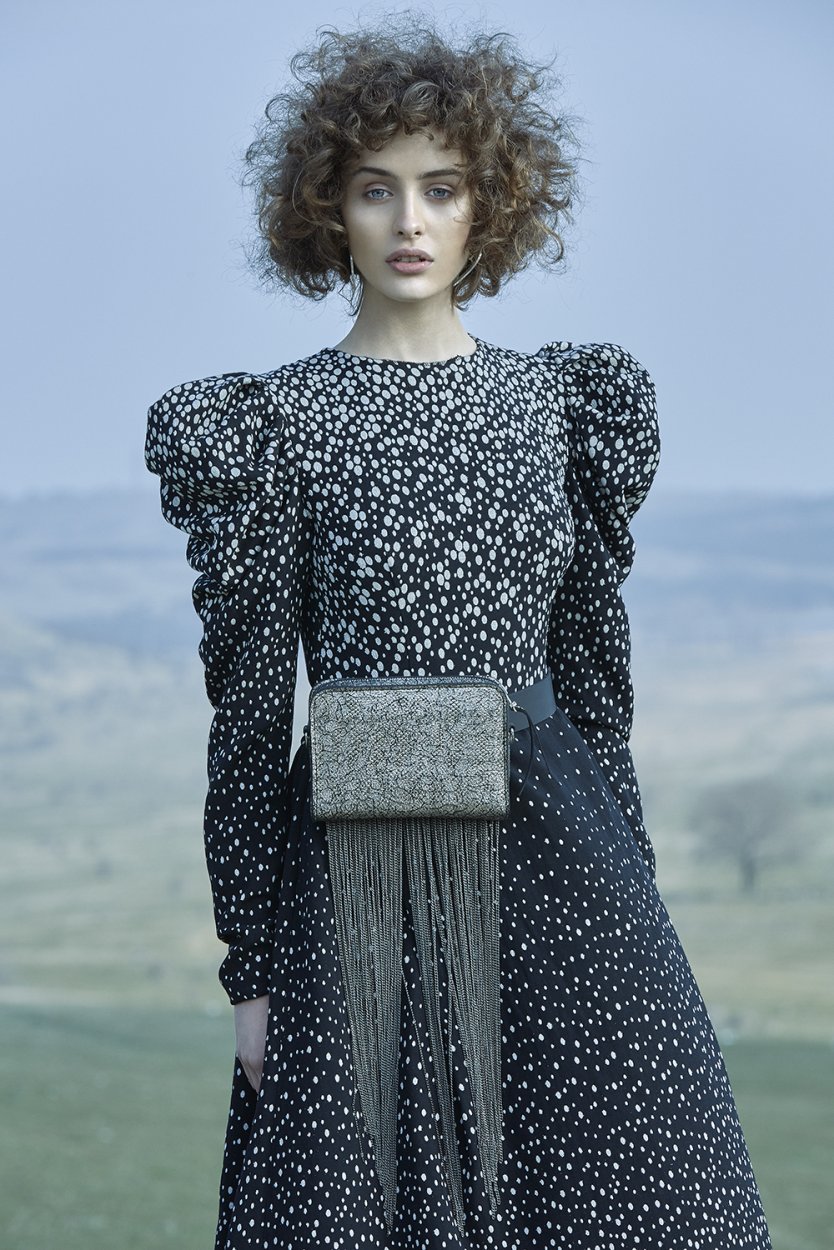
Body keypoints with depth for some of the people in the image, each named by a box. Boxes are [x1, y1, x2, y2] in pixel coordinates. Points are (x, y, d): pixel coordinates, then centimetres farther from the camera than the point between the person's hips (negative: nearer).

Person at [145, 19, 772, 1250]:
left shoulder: (560, 400, 8)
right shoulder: (277, 423, -1)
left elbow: (593, 663, 12)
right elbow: (252, 702, -1)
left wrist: (633, 895, 11)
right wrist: (249, 963, -2)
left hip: (557, 846, 3)